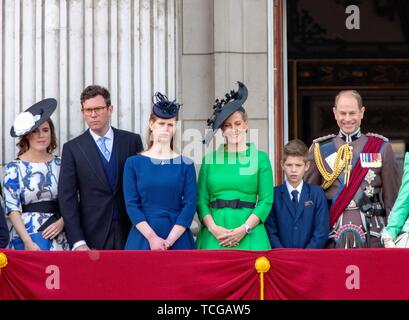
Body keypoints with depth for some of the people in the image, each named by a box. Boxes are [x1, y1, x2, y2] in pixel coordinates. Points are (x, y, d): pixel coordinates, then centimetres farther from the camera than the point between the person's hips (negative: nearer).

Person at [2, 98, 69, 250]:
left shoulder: (60, 164, 9)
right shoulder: (14, 168, 1)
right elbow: (12, 209, -4)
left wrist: (61, 222, -8)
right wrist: (28, 242, -14)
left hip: (59, 237, 3)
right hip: (26, 237, -3)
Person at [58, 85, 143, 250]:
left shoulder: (131, 141, 6)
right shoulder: (72, 148, 2)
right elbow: (67, 198, -1)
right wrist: (78, 242, -10)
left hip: (130, 231, 1)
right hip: (93, 236, -1)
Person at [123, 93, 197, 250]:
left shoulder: (186, 164, 4)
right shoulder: (133, 163, 4)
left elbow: (189, 205, -3)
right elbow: (131, 205, -3)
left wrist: (169, 240, -13)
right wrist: (152, 238, -14)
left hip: (178, 238, 0)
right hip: (142, 237, 0)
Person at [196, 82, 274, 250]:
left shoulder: (260, 158, 5)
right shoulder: (210, 159, 10)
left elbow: (266, 200, 0)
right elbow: (201, 199, 6)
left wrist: (244, 229, -11)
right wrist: (213, 228, -10)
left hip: (248, 236, -1)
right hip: (213, 236, 1)